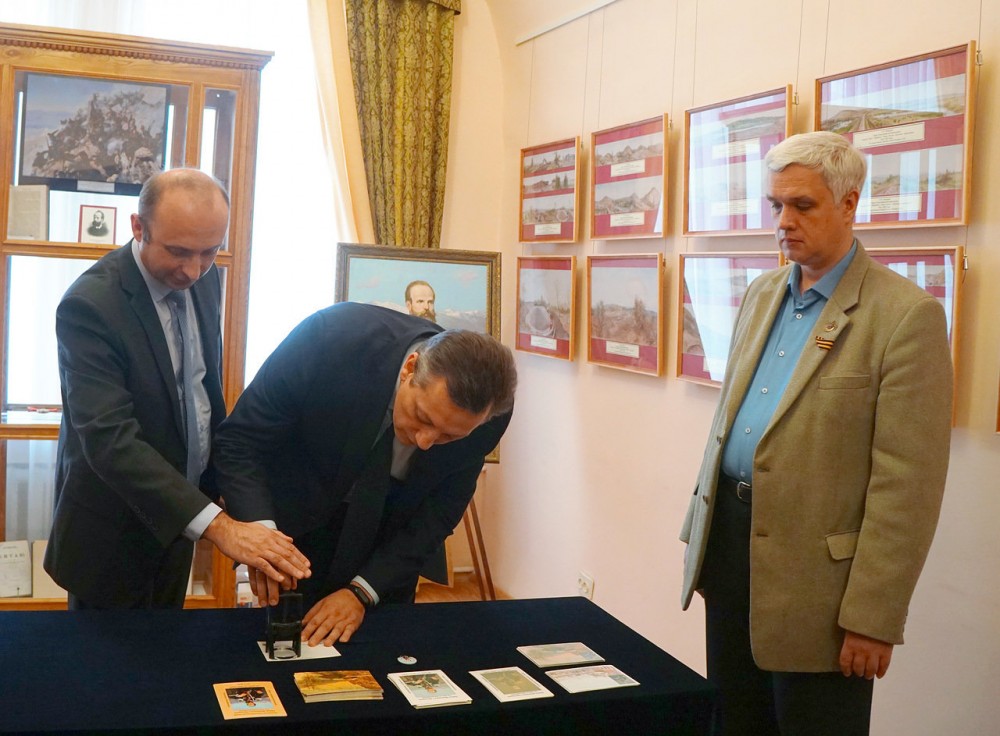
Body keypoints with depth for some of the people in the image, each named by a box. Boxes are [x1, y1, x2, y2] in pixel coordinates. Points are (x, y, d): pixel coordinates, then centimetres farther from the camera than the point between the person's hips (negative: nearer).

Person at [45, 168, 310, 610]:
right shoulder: (89, 306, -26)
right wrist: (218, 526, -41)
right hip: (114, 529, -6)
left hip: (176, 513, 6)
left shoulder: (205, 280, -4)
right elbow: (111, 439, -34)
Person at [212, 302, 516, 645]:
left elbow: (438, 513, -14)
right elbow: (239, 440, -25)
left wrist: (362, 592, -23)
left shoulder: (487, 418, -26)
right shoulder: (331, 337, -34)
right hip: (297, 517, -1)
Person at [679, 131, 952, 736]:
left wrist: (873, 617, -16)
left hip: (814, 574, -6)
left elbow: (907, 485, -16)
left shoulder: (906, 315, -13)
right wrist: (703, 532, 14)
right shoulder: (762, 295, 11)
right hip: (730, 543, 7)